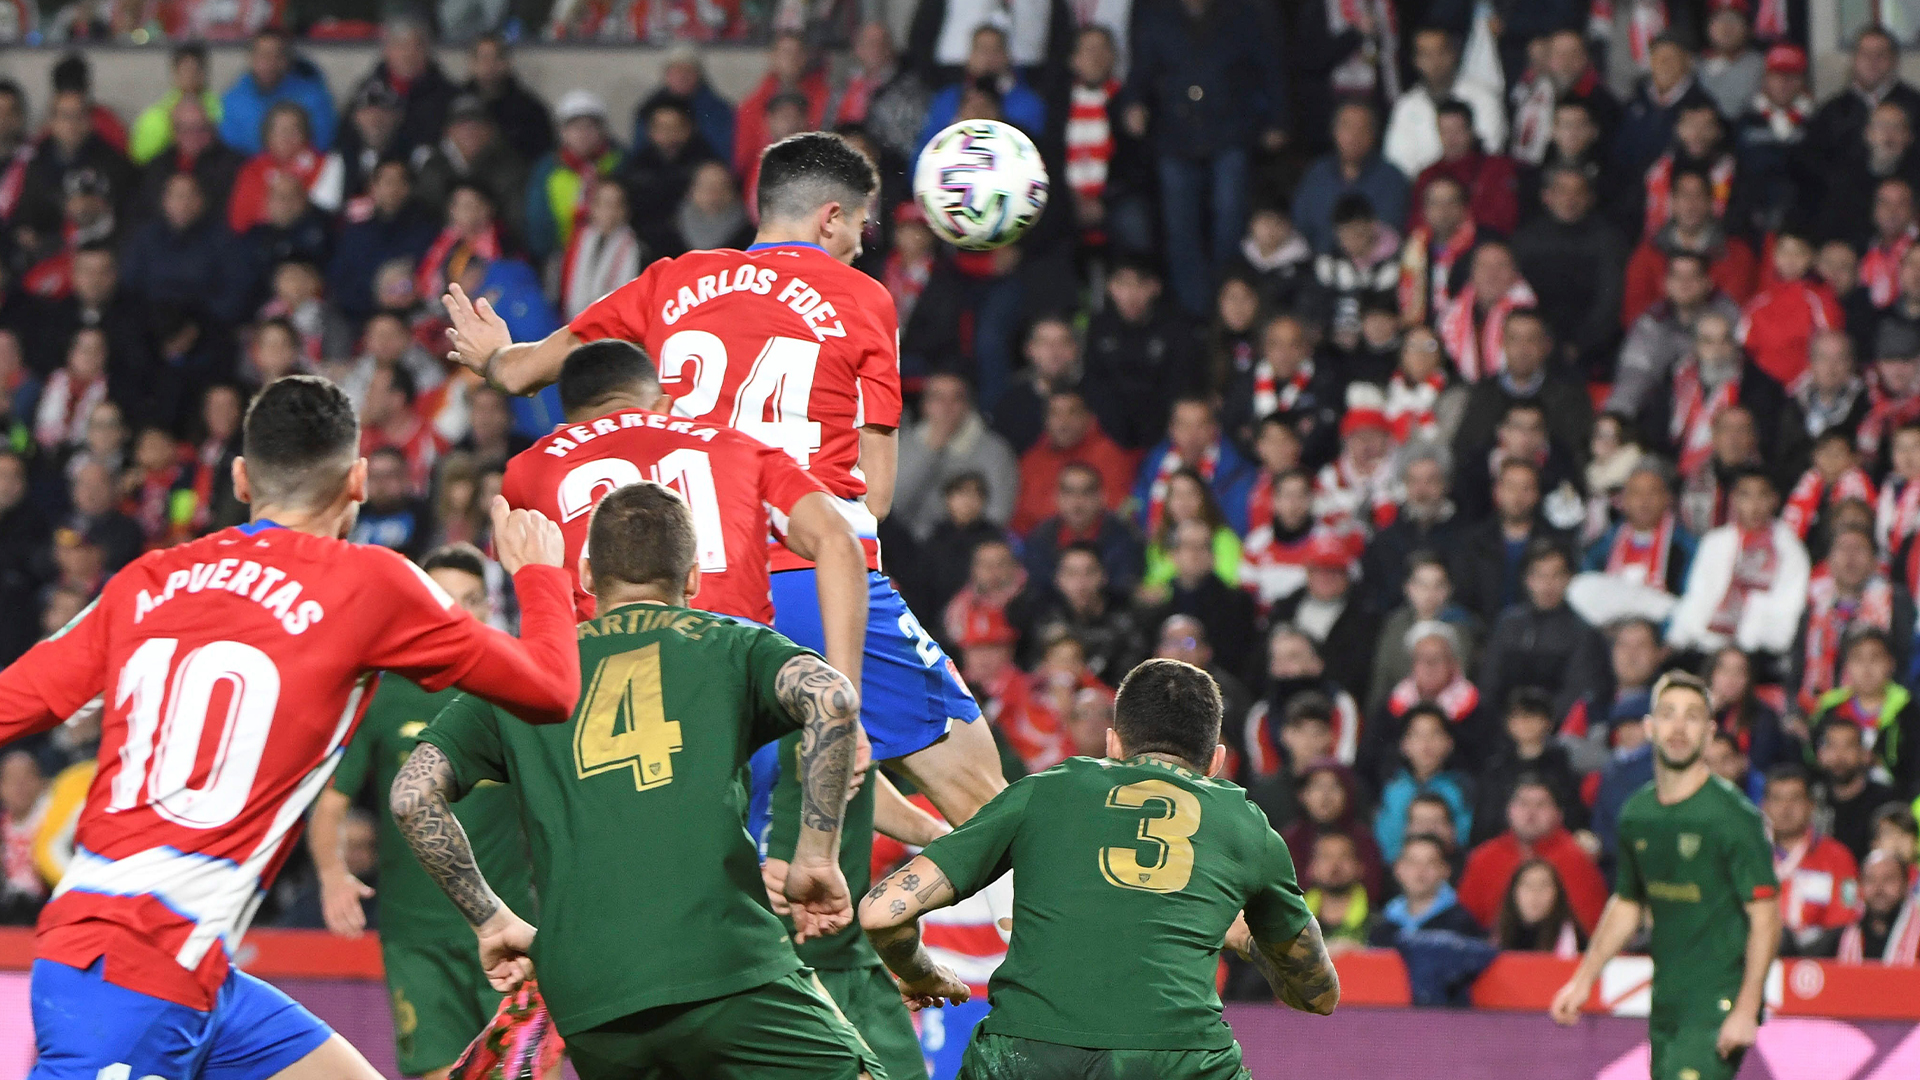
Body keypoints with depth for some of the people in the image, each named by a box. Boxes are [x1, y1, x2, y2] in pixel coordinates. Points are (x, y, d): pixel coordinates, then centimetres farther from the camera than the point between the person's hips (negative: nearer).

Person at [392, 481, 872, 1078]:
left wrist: (492, 919, 19)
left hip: (586, 1001, 3)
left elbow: (412, 796, 11)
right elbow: (831, 698, -6)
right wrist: (816, 861, 0)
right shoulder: (729, 646, 15)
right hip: (727, 970, -3)